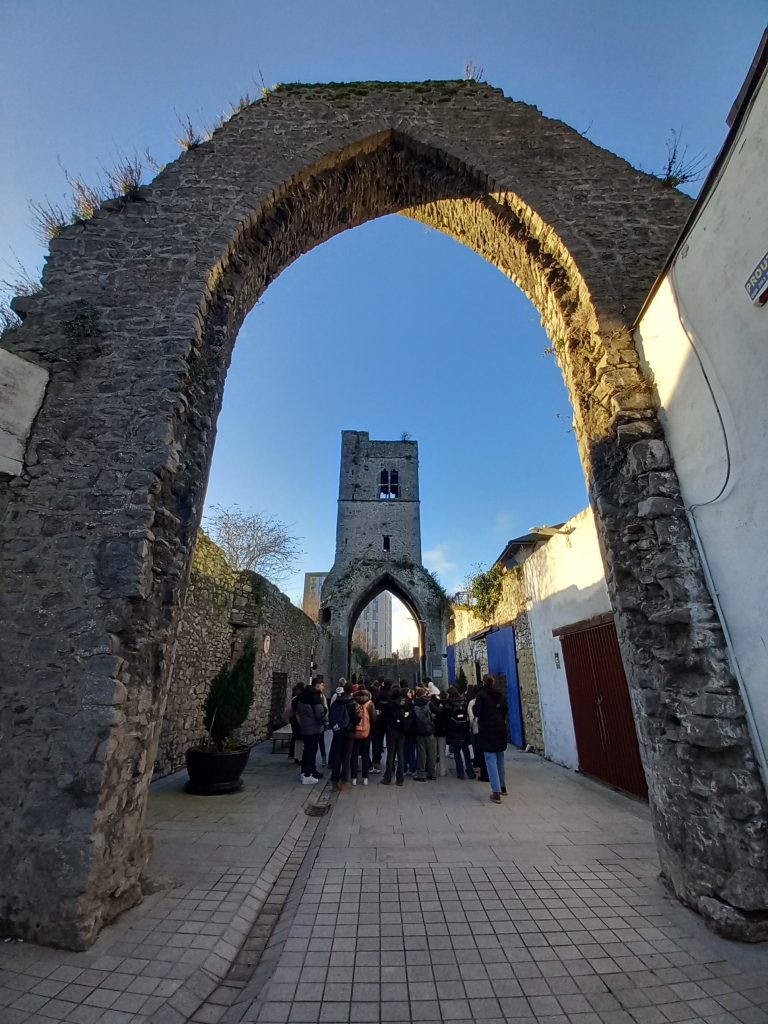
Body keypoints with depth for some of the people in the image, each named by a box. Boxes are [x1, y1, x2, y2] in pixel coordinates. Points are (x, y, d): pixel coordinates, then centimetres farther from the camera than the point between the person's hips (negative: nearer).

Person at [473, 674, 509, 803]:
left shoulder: (481, 694, -8)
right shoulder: (501, 694, 7)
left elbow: (477, 712, -11)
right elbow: (505, 710, 9)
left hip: (487, 730, -5)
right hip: (501, 728, 6)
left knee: (491, 759, -3)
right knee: (500, 758, 19)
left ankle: (496, 792, -6)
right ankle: (502, 786, 32)